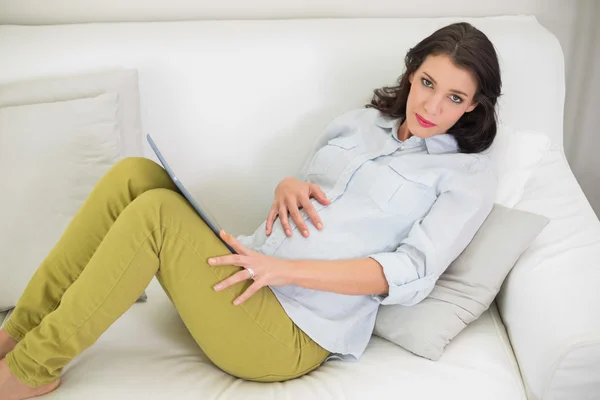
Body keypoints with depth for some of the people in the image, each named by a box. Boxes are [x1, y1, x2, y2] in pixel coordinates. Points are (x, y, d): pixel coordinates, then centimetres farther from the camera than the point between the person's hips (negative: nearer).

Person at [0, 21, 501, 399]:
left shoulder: (470, 174, 2)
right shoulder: (358, 122, 18)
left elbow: (412, 274, -10)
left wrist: (282, 268, -18)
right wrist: (288, 187, -3)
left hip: (292, 335, -6)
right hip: (252, 284, 6)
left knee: (156, 210, -25)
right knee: (136, 175, -13)